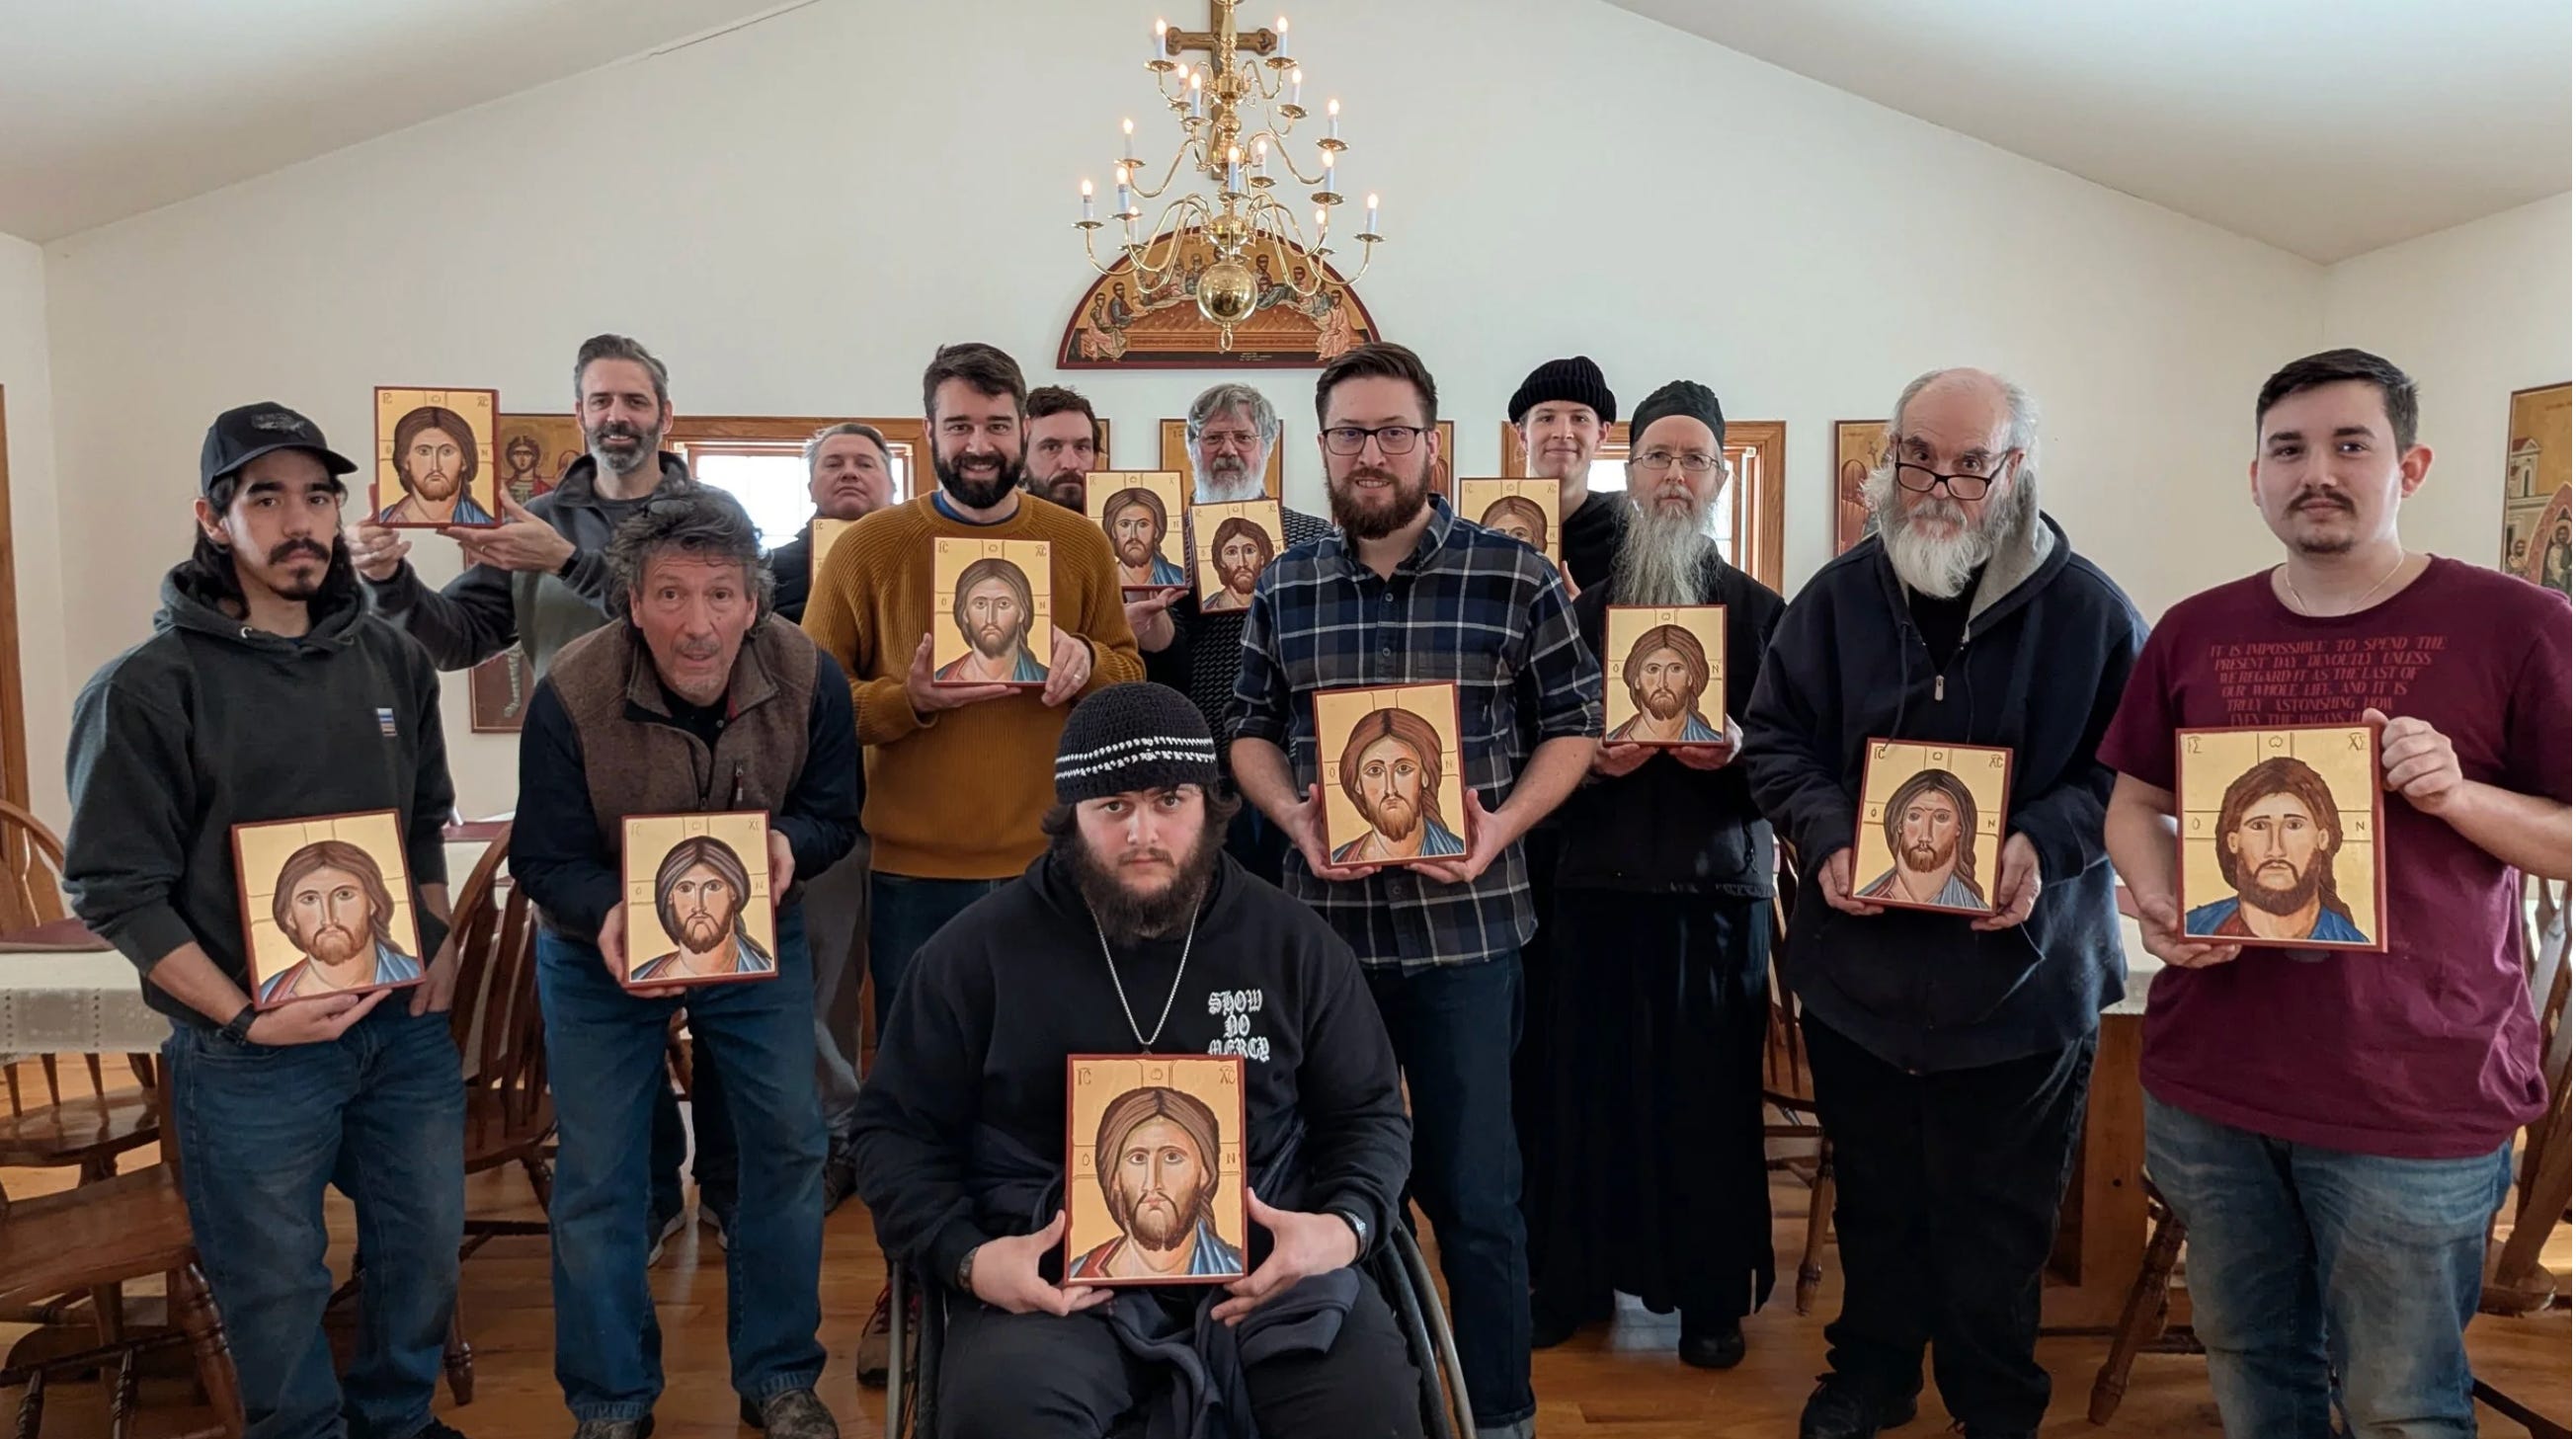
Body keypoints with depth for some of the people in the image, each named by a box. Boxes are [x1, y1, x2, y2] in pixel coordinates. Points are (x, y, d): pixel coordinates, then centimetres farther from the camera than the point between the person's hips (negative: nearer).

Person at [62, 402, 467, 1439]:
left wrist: (440, 946, 3)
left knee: (426, 1247, 16)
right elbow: (114, 889, -10)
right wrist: (247, 1018, -16)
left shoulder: (391, 661, 5)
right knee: (277, 1286, 9)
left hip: (407, 1024, 5)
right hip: (251, 1050, -4)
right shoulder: (150, 686, -10)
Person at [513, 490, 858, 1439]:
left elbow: (834, 812, -7)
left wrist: (787, 845, -31)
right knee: (598, 1174, 3)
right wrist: (608, 921, -40)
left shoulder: (807, 678, -20)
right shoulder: (572, 694, -25)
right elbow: (547, 857, -19)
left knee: (788, 1146, 4)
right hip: (604, 947, -1)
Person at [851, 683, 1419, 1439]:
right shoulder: (980, 950, 2)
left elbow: (1367, 1113, 14)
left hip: (1263, 1260, 2)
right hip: (1058, 1271, -1)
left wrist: (1348, 1225, -7)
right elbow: (898, 1128, 8)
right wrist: (966, 1256, -9)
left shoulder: (1294, 942, 6)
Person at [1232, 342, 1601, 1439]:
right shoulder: (1284, 587, 5)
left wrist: (1502, 826, -14)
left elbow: (1574, 723, 1)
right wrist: (1293, 815, -8)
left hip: (1464, 922, -3)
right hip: (1325, 920, 3)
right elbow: (1251, 730, 11)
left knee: (1473, 1191, 5)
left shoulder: (1515, 577, -4)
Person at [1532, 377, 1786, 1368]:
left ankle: (1713, 1296, 15)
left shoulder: (1759, 610, 7)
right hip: (1597, 877, 1)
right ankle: (1572, 1278, 17)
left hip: (1719, 881, -1)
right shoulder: (1581, 608, 9)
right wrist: (1589, 759, -13)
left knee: (1709, 1093, 1)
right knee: (1585, 1082, 1)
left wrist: (1738, 749, -15)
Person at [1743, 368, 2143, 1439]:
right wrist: (1826, 838, -14)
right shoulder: (1837, 596, 0)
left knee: (1999, 1218, 12)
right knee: (1875, 1193, 20)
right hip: (1858, 963, 2)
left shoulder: (2087, 607, -6)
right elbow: (1774, 737, 3)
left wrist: (2044, 844, -21)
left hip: (2021, 976, -2)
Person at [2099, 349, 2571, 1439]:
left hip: (2415, 1104, -3)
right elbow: (2135, 806, 13)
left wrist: (2457, 793, -22)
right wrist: (2160, 907, -6)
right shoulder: (2195, 634, 6)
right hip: (2208, 1082, 4)